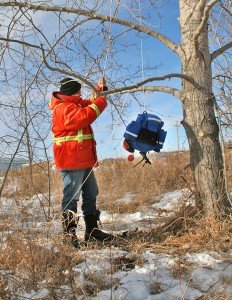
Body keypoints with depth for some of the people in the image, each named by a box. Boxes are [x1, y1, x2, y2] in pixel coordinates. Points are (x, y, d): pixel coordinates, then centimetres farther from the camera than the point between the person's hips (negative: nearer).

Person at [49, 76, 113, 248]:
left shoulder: (74, 105, 21)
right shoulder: (64, 108, -12)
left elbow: (89, 104, 31)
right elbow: (84, 117, -27)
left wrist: (100, 90, 15)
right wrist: (100, 103, -16)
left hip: (83, 161, 11)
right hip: (71, 161, -11)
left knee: (91, 195, 13)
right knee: (71, 196, -8)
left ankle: (92, 230, 20)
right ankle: (69, 233, -2)